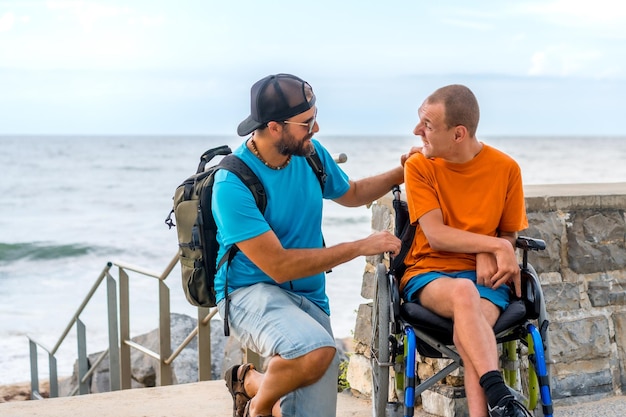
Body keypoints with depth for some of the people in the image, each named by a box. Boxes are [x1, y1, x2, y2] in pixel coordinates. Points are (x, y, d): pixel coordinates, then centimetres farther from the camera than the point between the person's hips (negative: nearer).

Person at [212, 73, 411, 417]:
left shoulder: (311, 153, 2)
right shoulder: (232, 183, -18)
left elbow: (350, 194, 25)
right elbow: (278, 266, -21)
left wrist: (399, 175, 9)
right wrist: (361, 247, -18)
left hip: (309, 297, 6)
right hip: (252, 291, -6)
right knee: (316, 350, -36)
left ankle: (255, 383, 25)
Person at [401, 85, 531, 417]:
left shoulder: (505, 168, 1)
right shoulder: (419, 166, -3)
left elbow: (509, 235, 11)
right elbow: (436, 236, -10)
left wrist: (487, 255, -12)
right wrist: (496, 245, -17)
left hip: (483, 276, 1)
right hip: (429, 274, -1)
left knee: (469, 333, -34)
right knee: (463, 291, -38)